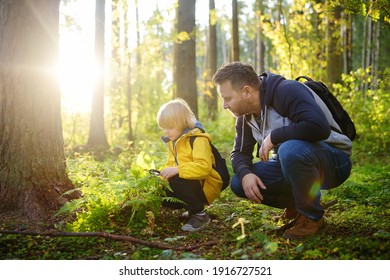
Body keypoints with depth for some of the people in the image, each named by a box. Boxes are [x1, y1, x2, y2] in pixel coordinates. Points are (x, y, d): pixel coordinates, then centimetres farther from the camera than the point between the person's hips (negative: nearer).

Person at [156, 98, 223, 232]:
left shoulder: (198, 139, -18)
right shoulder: (173, 141, 11)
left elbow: (204, 167, -32)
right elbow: (171, 165, 14)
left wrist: (177, 170, -36)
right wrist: (164, 174, -8)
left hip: (205, 185, -9)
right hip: (187, 182, 9)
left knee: (175, 182, -33)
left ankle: (199, 214, -14)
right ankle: (193, 208, 12)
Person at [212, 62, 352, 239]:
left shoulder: (286, 90, -24)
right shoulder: (246, 115, 2)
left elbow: (319, 126, -37)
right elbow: (239, 152, 6)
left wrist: (273, 137, -27)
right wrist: (245, 174, -16)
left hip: (333, 160, -7)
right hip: (291, 160, 8)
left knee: (290, 149, -39)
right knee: (238, 183, -8)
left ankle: (312, 217, -15)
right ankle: (296, 204, 10)